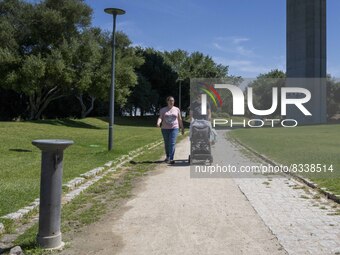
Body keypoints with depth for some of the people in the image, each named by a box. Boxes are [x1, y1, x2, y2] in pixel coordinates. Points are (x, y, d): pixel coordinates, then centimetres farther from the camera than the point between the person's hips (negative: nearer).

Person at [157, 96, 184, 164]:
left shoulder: (177, 109, 7)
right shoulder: (163, 110, 5)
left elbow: (180, 119, 11)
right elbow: (160, 117, -6)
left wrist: (182, 128, 12)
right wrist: (158, 123, -27)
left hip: (174, 128, -1)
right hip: (165, 129, 1)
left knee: (172, 143, -13)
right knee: (166, 144, 11)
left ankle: (171, 159, -16)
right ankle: (168, 157, 31)